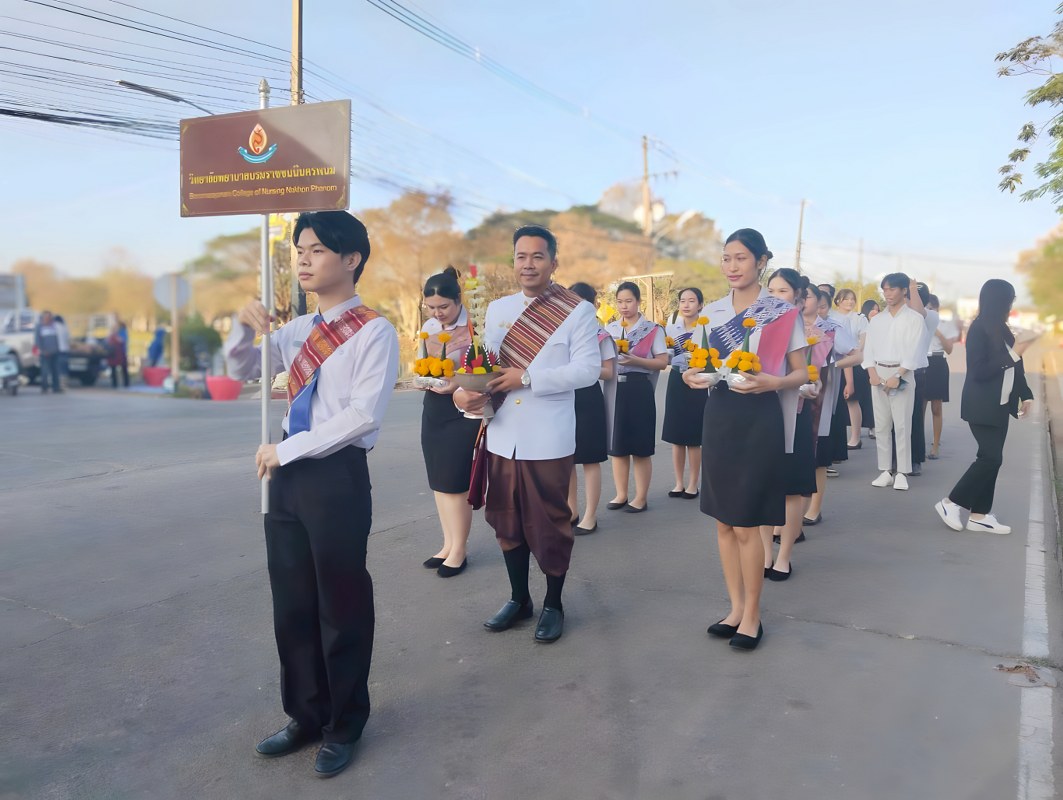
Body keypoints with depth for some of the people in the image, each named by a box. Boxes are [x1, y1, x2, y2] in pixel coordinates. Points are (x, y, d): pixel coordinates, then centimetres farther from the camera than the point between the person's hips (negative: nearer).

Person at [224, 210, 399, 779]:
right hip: (287, 475, 7)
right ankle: (306, 716, 36)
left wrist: (285, 449, -14)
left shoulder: (374, 332, -10)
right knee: (291, 604, 16)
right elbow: (241, 371, 20)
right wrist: (244, 324, 0)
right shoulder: (299, 330, 11)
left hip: (337, 476, -7)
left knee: (341, 607, 7)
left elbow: (364, 415, -19)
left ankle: (343, 727, 29)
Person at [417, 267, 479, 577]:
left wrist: (459, 383, -25)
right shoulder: (428, 327, 7)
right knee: (438, 481, 12)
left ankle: (459, 551, 11)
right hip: (433, 408, 7)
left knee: (456, 483, -3)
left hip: (463, 409, -7)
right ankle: (448, 544, 25)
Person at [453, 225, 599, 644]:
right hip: (502, 435, 5)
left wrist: (527, 377, -19)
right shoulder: (497, 310, 11)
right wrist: (464, 390, -14)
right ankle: (519, 598, 33)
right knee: (506, 521, 14)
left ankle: (553, 605, 27)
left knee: (550, 524, 7)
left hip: (549, 439, -5)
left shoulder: (577, 311, -5)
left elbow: (588, 368, -13)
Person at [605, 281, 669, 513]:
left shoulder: (653, 329, -2)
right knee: (616, 445, 8)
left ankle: (641, 497, 11)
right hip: (615, 388, 4)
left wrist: (636, 361, -19)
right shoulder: (610, 328, 10)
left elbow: (662, 362, -6)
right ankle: (621, 494, 19)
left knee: (641, 447, 1)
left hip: (639, 389, -4)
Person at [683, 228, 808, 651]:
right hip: (718, 415, 5)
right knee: (723, 521, 10)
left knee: (746, 524, -1)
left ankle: (752, 615, 16)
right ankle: (735, 607, 25)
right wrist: (693, 375, -6)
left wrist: (772, 382, -21)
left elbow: (801, 372, -1)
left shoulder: (783, 312, -5)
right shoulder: (711, 311, 9)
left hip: (759, 418, -5)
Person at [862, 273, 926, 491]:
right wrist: (872, 373, -7)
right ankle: (885, 471, 9)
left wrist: (897, 376, -16)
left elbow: (912, 351, -7)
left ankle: (902, 473, -3)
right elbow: (869, 348, 9)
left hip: (902, 374, -4)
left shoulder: (914, 318, 1)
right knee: (881, 425, 4)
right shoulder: (876, 320, 14)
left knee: (901, 425, -6)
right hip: (878, 374, 4)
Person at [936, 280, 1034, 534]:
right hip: (982, 407, -8)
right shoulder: (978, 330, -14)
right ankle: (950, 502, 2)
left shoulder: (1001, 329, 10)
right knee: (991, 458, -10)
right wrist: (1013, 354, -21)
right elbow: (979, 371, -20)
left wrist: (1025, 395, 8)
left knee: (991, 458, 7)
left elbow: (1013, 368, 15)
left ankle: (979, 515, 12)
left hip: (999, 406, 8)